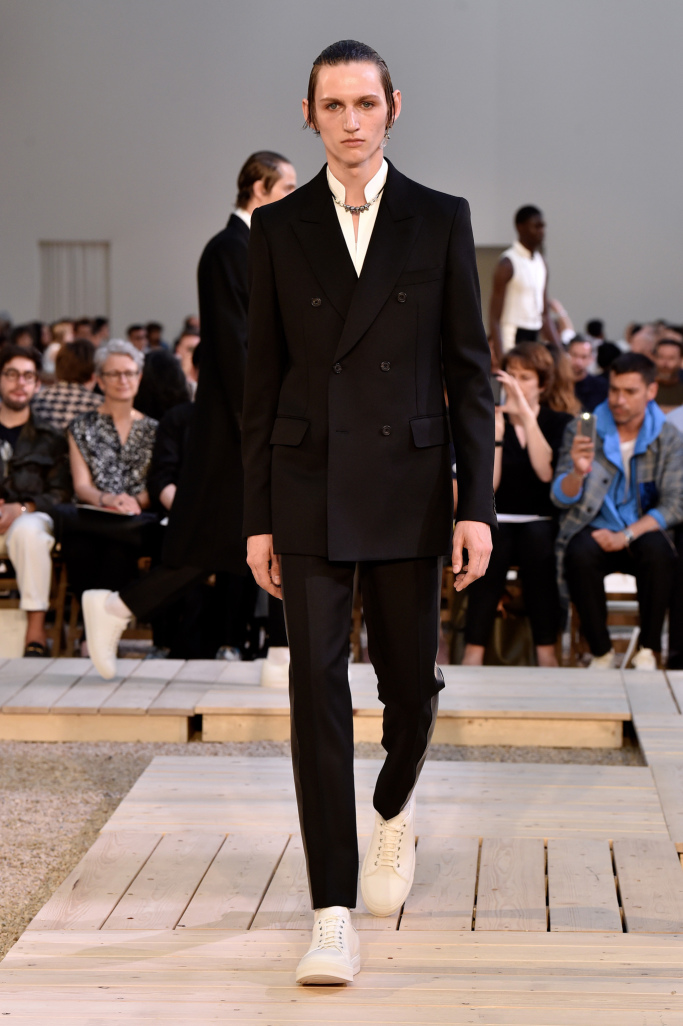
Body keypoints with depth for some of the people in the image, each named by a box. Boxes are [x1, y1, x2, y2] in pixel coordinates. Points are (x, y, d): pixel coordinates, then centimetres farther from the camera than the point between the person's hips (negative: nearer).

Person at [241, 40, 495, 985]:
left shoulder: (441, 221, 3)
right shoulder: (278, 228, 5)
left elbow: (469, 372, 3)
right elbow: (262, 381, 6)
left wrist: (477, 504, -4)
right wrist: (258, 518, 3)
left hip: (408, 486, 0)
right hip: (310, 488, 0)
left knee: (410, 678, 10)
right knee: (318, 686, -6)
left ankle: (395, 806, 44)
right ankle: (334, 913, -3)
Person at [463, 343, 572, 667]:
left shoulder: (561, 424, 8)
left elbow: (547, 473, -14)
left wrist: (527, 416, -17)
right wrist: (497, 430, -13)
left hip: (542, 524, 0)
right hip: (495, 522, 0)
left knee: (537, 538, -35)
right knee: (492, 541, -35)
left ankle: (546, 650, -33)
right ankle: (474, 649, -37)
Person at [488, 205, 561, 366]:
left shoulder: (541, 263, 13)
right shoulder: (508, 264, -9)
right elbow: (494, 318, -13)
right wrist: (500, 357, -21)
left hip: (534, 340, 8)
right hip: (512, 340, -8)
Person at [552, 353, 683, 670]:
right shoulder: (582, 431, 0)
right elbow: (561, 498, -5)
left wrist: (626, 536, -19)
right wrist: (578, 472, -29)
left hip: (643, 530, 0)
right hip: (593, 529, 0)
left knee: (657, 551, -34)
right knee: (580, 554, -34)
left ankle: (648, 651, -19)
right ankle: (601, 652, -17)